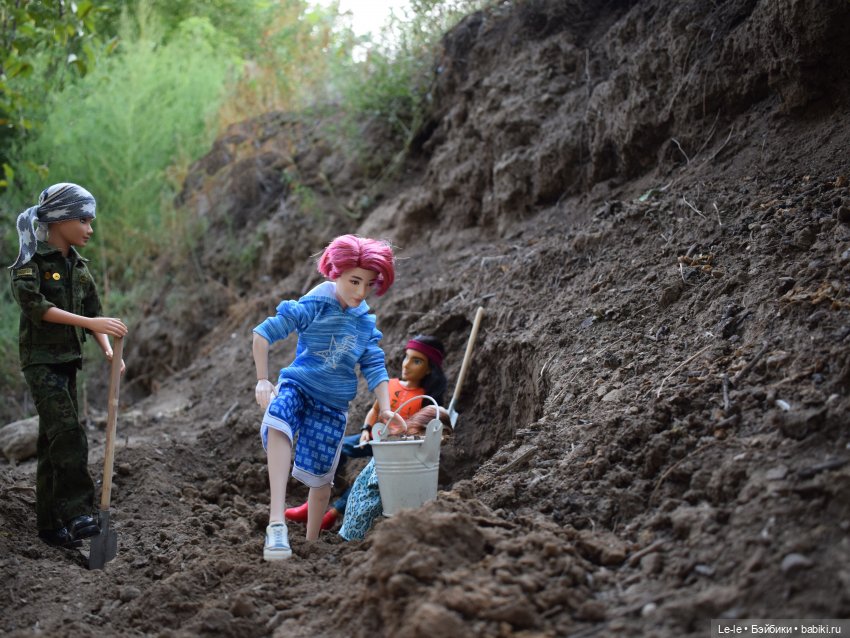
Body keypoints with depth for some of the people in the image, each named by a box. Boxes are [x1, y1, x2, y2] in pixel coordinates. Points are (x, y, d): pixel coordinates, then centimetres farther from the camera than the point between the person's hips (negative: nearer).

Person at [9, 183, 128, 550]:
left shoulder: (79, 268, 12)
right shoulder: (31, 262, -9)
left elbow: (93, 314, 11)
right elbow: (35, 306, -24)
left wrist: (108, 351, -8)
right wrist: (90, 322, -31)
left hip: (68, 361, 7)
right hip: (40, 361, -7)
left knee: (53, 442, 10)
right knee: (68, 433, -20)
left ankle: (50, 523, 14)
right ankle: (77, 512, -22)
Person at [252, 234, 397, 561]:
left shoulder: (366, 324, 4)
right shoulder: (312, 306, -10)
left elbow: (375, 368, 6)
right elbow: (262, 334, -8)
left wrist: (385, 409, -8)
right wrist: (263, 380, -11)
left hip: (333, 404, 4)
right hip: (298, 386, -4)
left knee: (320, 477, 5)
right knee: (277, 422, -38)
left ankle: (311, 543, 29)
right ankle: (276, 521, -45)